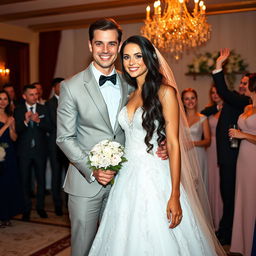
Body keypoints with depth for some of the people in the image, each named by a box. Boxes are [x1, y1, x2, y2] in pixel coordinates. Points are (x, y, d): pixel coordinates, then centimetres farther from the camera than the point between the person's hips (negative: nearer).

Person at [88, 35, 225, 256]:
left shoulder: (165, 92, -8)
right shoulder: (130, 95, 11)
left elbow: (173, 144, -13)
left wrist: (175, 196, -18)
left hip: (154, 179, -6)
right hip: (127, 178, 6)